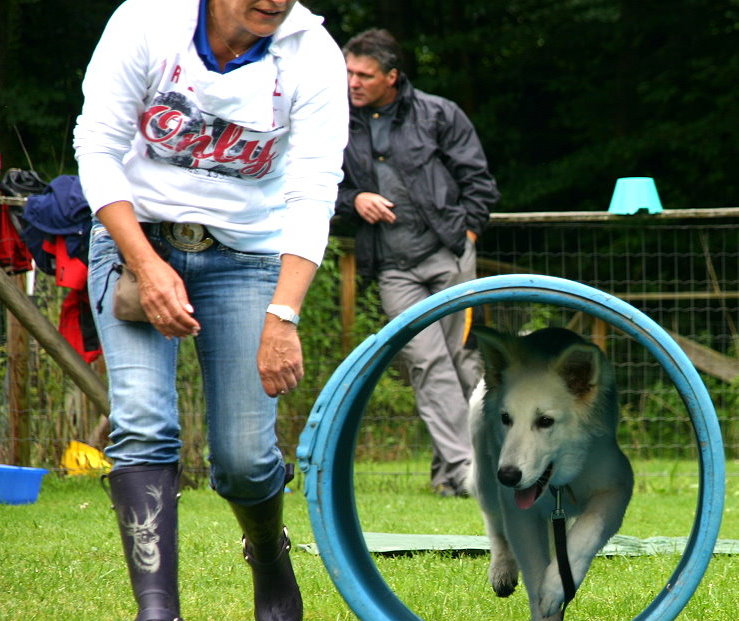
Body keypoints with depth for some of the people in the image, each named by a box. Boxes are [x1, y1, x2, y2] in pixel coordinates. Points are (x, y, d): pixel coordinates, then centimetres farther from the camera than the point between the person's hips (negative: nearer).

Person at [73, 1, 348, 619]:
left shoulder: (313, 56, -15)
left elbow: (313, 194, -20)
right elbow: (97, 146, -12)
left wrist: (283, 314, -31)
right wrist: (146, 265, -22)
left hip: (245, 257, 1)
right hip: (136, 237, 0)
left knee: (244, 455, -5)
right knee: (143, 424, -20)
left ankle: (270, 558, 28)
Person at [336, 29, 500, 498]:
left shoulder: (437, 114, 1)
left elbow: (477, 179, 7)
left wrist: (467, 233, 0)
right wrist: (353, 200, -1)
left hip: (448, 255, -1)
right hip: (393, 269, 1)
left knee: (461, 356, 1)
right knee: (427, 361, -9)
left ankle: (452, 466, 12)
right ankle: (460, 465, -12)